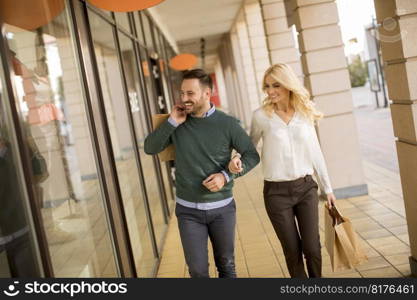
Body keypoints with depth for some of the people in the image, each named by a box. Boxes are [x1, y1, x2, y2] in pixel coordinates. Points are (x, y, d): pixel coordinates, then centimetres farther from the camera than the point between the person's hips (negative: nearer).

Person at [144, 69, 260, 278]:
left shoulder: (227, 123, -8)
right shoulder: (178, 122, -2)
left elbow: (252, 155, -3)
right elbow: (150, 148, -4)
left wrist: (226, 176, -17)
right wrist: (171, 122, -15)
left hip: (222, 207, -1)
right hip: (188, 210, 1)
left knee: (226, 266, 16)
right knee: (197, 270, 5)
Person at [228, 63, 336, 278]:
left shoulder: (305, 113, 2)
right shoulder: (261, 116, -6)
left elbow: (315, 153, 8)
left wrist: (327, 188, 11)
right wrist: (237, 159, -17)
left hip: (306, 188, 2)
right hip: (277, 192, -2)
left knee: (312, 248, 5)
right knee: (292, 251, 8)